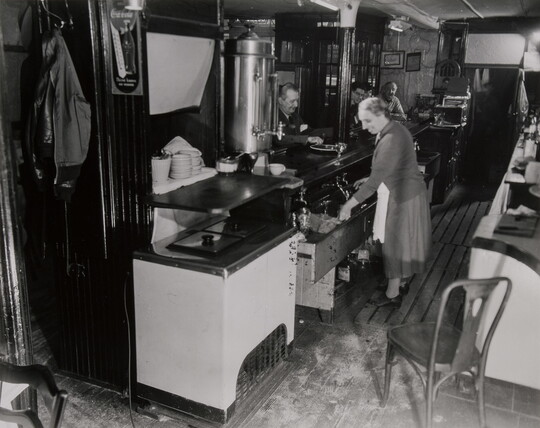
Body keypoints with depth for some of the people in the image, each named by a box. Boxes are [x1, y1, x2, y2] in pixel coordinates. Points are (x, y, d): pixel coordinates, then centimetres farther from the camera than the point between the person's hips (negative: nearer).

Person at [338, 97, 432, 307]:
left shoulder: (391, 140, -27)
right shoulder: (394, 130, 6)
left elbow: (377, 179, -29)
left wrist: (349, 205, -26)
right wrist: (370, 180, 7)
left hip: (401, 197, -10)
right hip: (404, 193, 10)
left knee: (396, 241, 2)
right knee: (401, 240, 20)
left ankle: (393, 293, 15)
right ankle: (401, 282, 35)